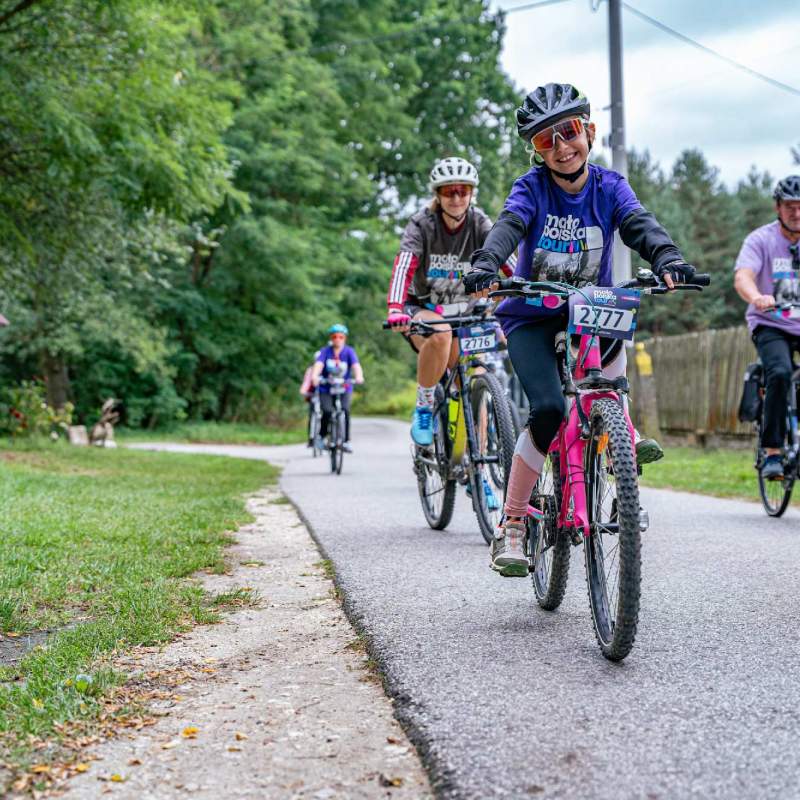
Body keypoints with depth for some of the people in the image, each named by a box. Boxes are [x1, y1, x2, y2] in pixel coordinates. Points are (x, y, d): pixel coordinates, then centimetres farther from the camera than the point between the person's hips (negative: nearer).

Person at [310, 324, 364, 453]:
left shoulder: (349, 352, -6)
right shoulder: (325, 351, -5)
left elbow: (356, 365, -21)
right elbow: (318, 365, -21)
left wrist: (359, 377, -42)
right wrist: (314, 376, -42)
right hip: (326, 388, 0)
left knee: (345, 411, -21)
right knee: (327, 412, -20)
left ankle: (346, 441, -10)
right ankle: (322, 436, 4)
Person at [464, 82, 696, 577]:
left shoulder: (609, 187, -4)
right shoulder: (532, 188, -8)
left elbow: (639, 224, -22)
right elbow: (508, 227, -27)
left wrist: (667, 258, -45)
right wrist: (485, 265, -50)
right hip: (532, 317, -2)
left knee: (611, 334, -34)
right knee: (549, 411, -23)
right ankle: (511, 527, -11)